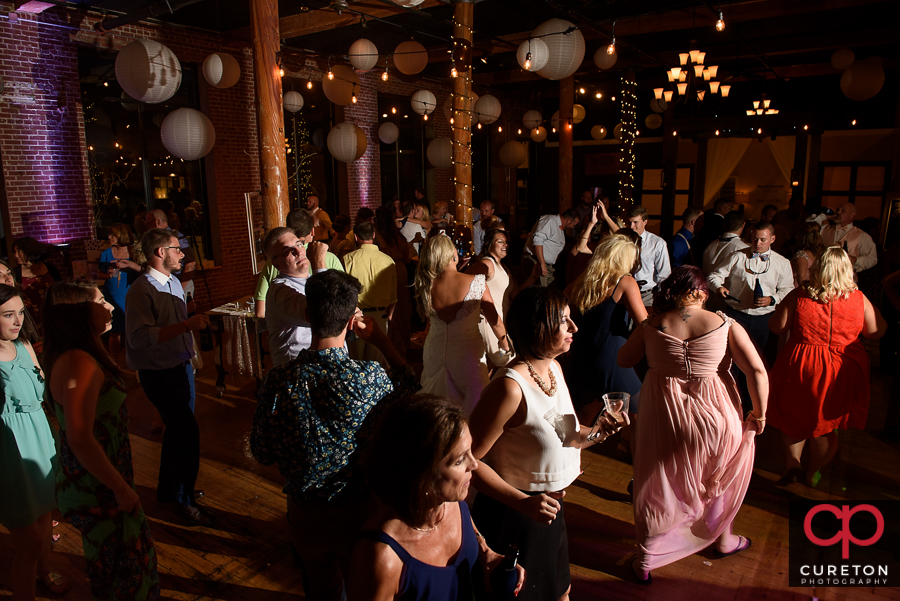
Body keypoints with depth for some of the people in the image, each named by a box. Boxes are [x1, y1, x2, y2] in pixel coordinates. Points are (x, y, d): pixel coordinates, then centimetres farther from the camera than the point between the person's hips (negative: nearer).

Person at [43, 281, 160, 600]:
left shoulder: (74, 356, 4)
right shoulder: (79, 364, -28)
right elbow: (80, 440, -31)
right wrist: (121, 488, -22)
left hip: (98, 481, 9)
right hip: (96, 490, -9)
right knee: (121, 562, 9)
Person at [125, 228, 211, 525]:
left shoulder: (174, 283, 10)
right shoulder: (141, 291, -19)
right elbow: (140, 337, -30)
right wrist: (186, 325, -32)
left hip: (182, 367, 9)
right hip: (160, 374, -9)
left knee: (178, 430, 18)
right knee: (188, 433, -6)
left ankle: (169, 489, 37)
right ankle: (183, 500, 12)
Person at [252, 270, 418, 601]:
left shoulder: (278, 381, -21)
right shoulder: (371, 378, -27)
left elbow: (262, 453, -7)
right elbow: (412, 392, -3)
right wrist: (383, 341, -3)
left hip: (305, 511, 2)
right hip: (360, 510, -2)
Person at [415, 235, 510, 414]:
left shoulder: (425, 287, -14)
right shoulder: (476, 283, -21)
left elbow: (427, 317, 3)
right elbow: (495, 321, -10)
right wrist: (506, 346, 6)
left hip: (435, 354, 3)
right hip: (467, 354, -3)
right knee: (472, 408, 18)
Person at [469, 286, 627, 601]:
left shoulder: (554, 367, 0)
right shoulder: (509, 386, -29)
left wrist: (597, 431, -8)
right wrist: (523, 502, -33)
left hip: (549, 506, 8)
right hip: (511, 513, -8)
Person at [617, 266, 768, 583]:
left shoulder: (650, 326, -9)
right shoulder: (726, 325, -9)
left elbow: (623, 361, 2)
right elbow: (757, 371, -14)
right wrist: (759, 414, -2)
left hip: (664, 419, 0)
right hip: (715, 416, 1)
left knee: (658, 488, 16)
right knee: (723, 474, 29)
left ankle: (646, 561, 26)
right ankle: (723, 539, 50)